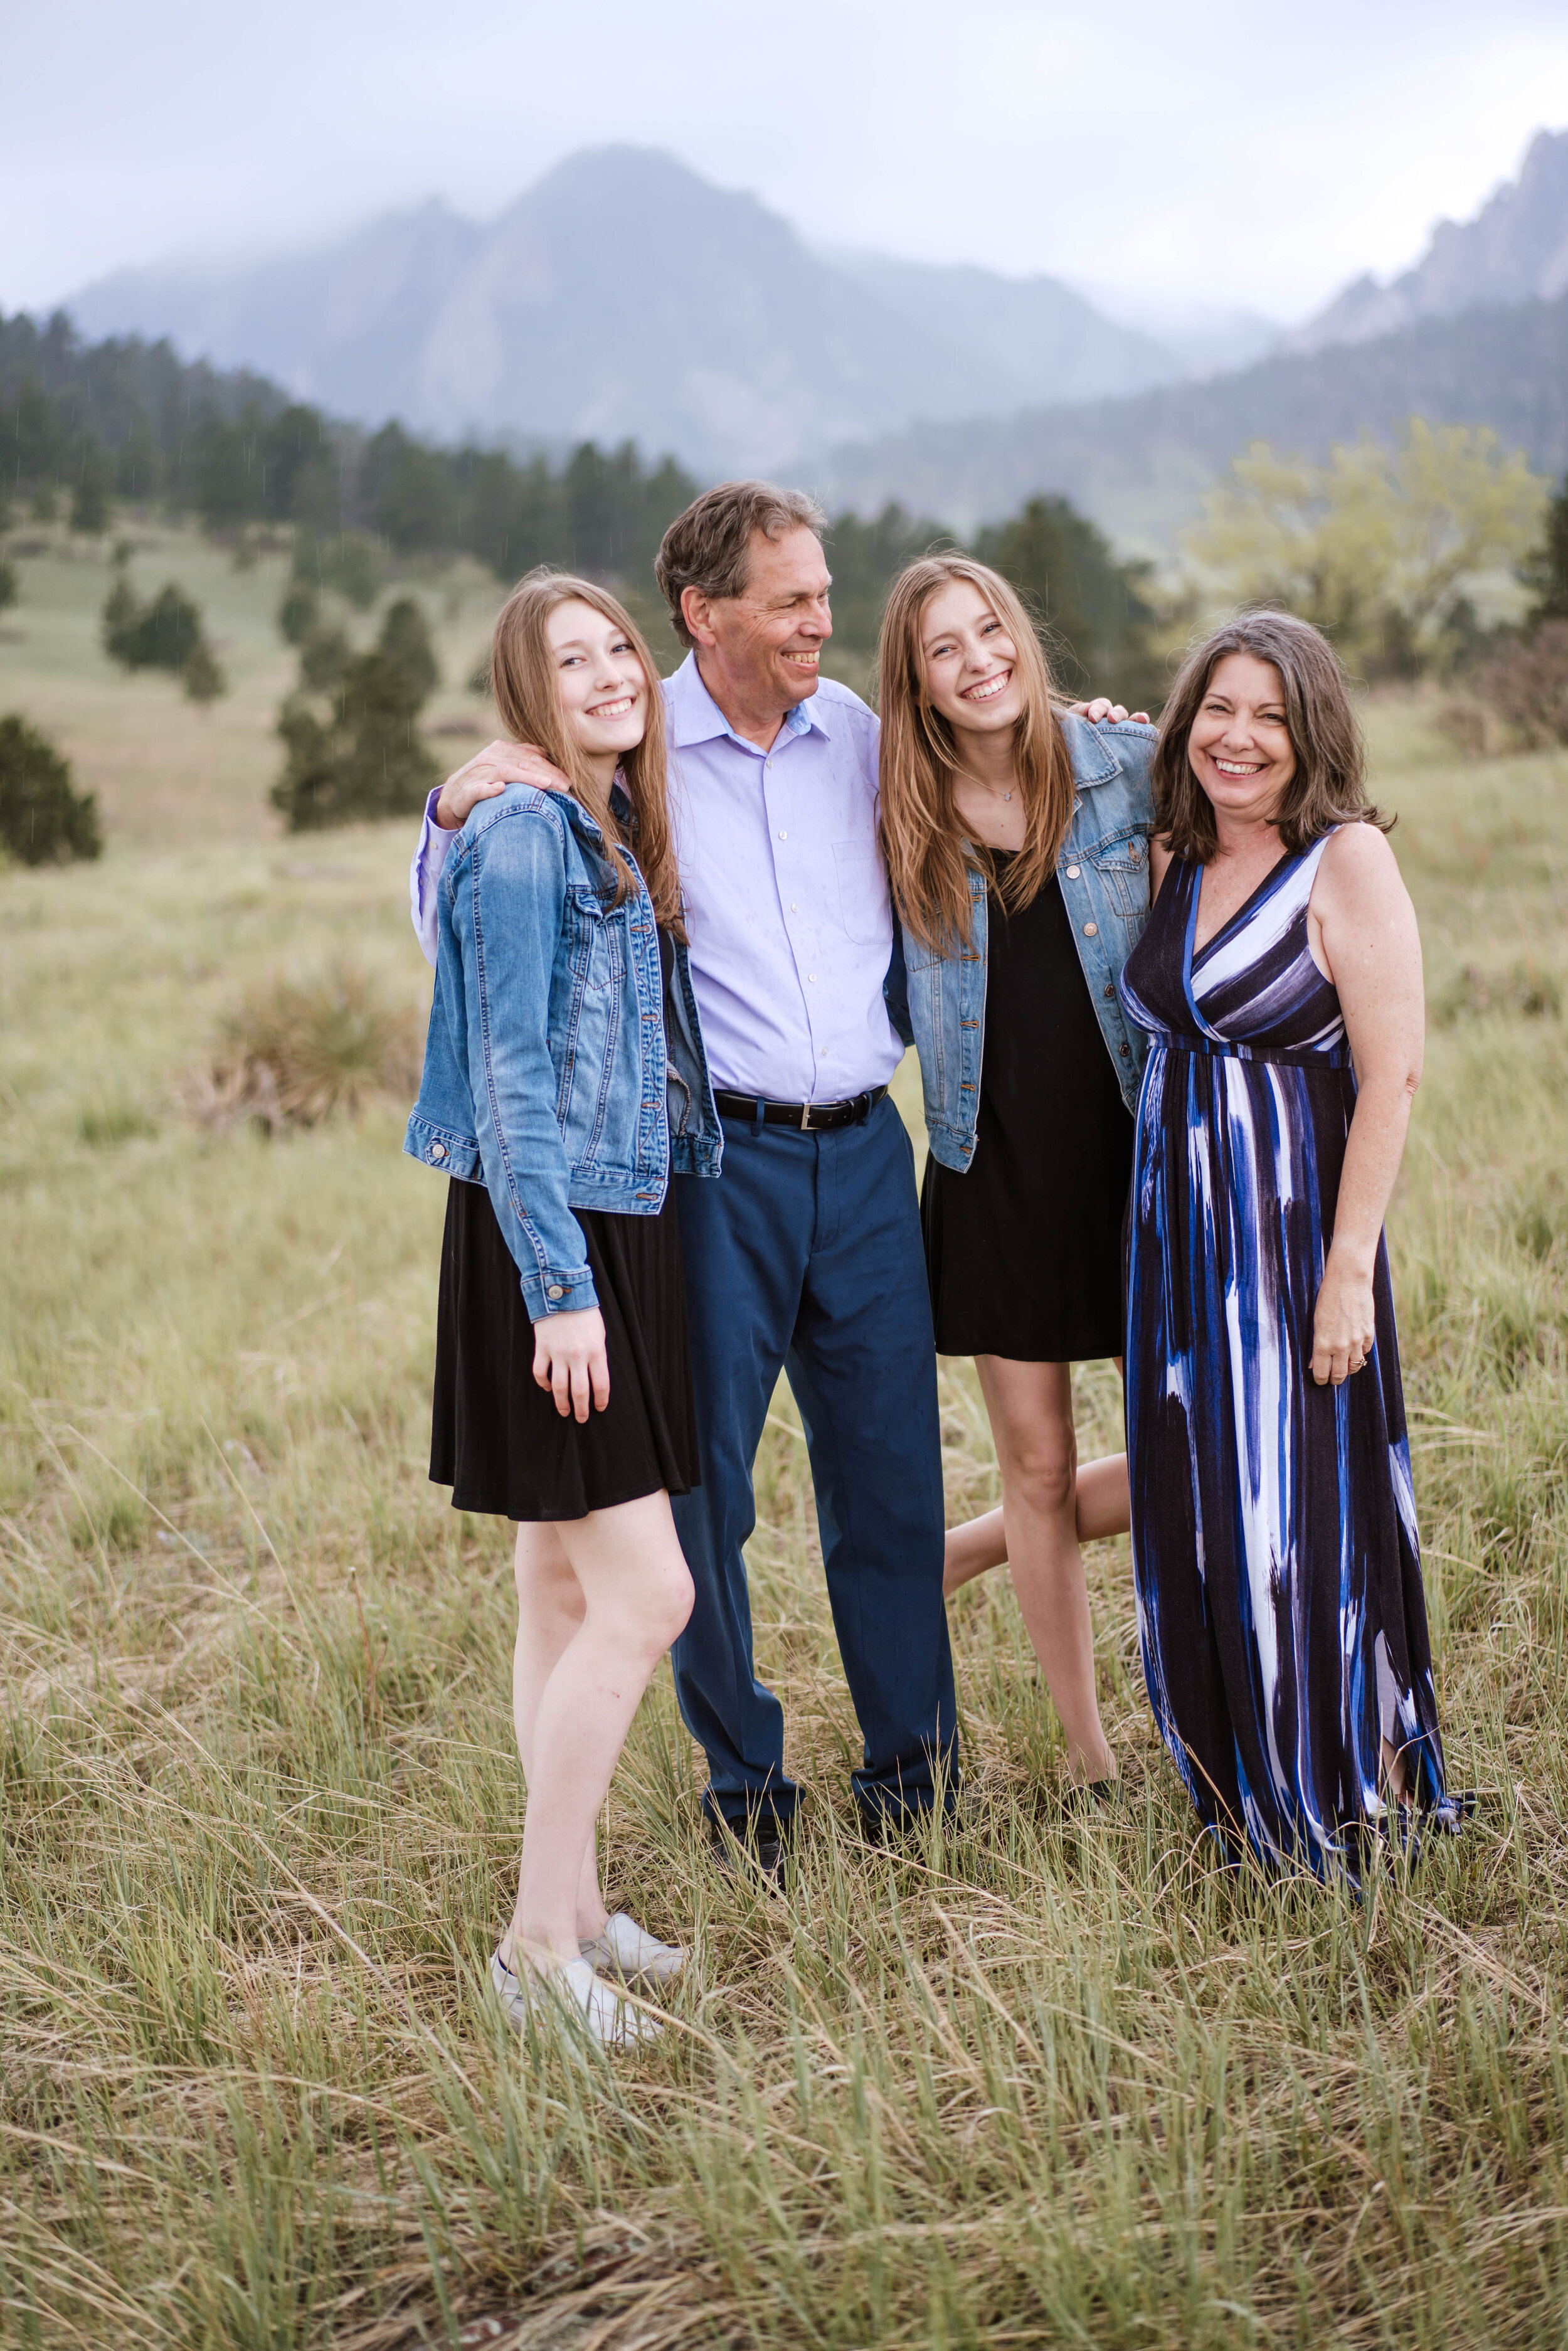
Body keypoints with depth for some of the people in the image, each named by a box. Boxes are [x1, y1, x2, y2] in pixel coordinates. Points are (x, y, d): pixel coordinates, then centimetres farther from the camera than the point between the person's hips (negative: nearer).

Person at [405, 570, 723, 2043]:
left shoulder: (620, 828, 14)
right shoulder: (520, 835, -14)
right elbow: (511, 1081, -18)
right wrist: (561, 1288, -20)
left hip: (617, 1228, 9)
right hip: (544, 1242, -9)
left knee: (566, 1591, 14)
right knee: (644, 1595, -9)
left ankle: (569, 1905, 24)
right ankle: (541, 1942, 1)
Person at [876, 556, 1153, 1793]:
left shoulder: (1130, 765, -3)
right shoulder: (897, 821, 1)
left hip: (1139, 1155, 0)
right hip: (995, 1170, 0)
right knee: (1040, 1469, 6)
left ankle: (949, 1558, 26)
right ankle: (1093, 1763, 23)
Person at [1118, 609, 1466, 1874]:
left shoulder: (1347, 857, -11)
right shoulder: (1173, 861, 9)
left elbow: (1392, 1077, -14)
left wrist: (1349, 1270, -19)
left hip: (1294, 1229, -7)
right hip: (1178, 1232, 7)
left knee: (1295, 1519, 0)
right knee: (1194, 1518, 12)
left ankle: (1336, 1812, 18)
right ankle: (1241, 1800, 29)